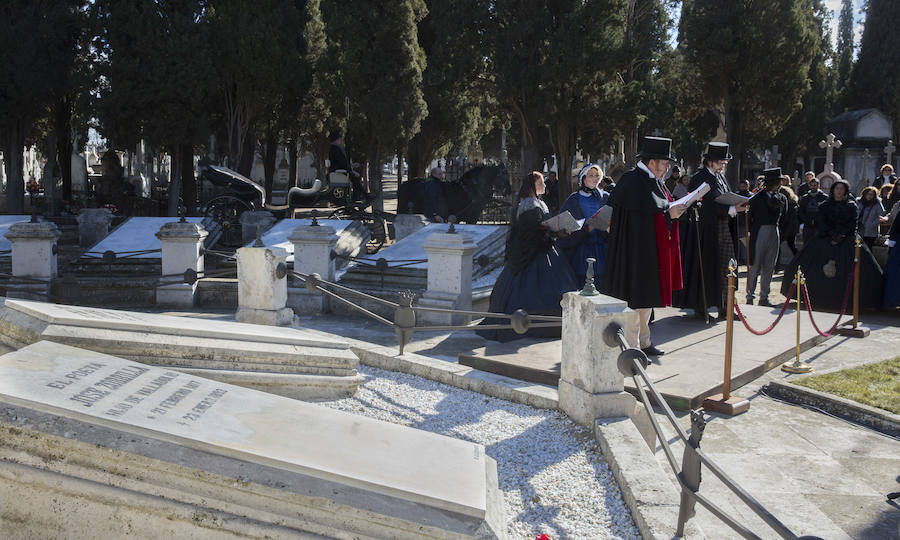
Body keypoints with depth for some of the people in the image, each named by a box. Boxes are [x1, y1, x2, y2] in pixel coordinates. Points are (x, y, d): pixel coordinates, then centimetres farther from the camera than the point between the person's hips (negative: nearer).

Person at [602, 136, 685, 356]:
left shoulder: (653, 181, 13)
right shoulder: (632, 182, -17)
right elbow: (642, 215, -23)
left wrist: (673, 209, 2)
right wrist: (668, 214, -15)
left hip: (651, 251, 10)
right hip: (635, 250, -10)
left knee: (646, 295, 15)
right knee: (634, 297, -4)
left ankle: (643, 341, 25)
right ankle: (631, 346, 4)